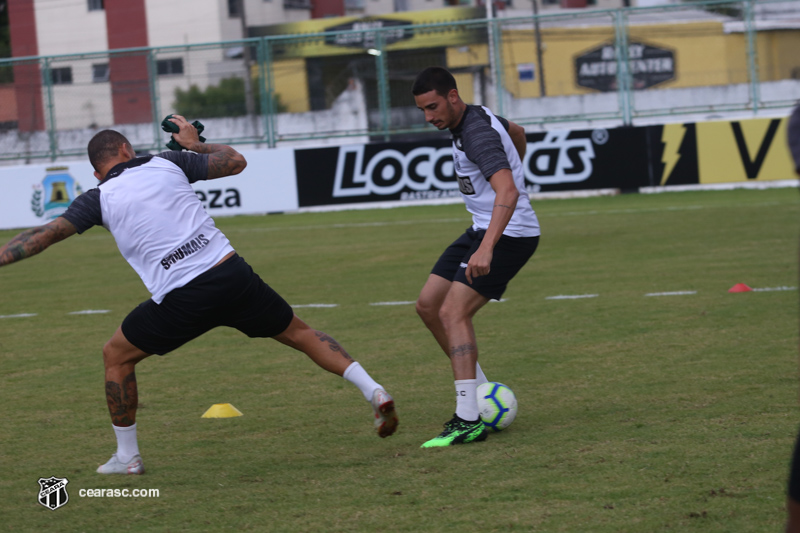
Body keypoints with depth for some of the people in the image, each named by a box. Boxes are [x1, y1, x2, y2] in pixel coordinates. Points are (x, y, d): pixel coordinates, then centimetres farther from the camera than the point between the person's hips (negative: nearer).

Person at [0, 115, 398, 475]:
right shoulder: (167, 164, 12)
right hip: (233, 275, 3)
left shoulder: (99, 200, 6)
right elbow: (235, 161, 21)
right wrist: (194, 144, 37)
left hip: (182, 301, -3)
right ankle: (373, 391, 11)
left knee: (116, 356, 18)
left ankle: (127, 457, 21)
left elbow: (44, 235, 1)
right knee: (298, 333, 20)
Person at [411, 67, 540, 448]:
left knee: (454, 313, -21)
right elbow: (517, 133, 30)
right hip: (482, 229, 11)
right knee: (428, 305, 8)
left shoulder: (477, 134, -24)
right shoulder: (476, 117, 8)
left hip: (509, 234, -10)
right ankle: (479, 393, 15)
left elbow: (508, 192, -37)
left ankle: (469, 421, -24)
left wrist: (486, 248, -47)